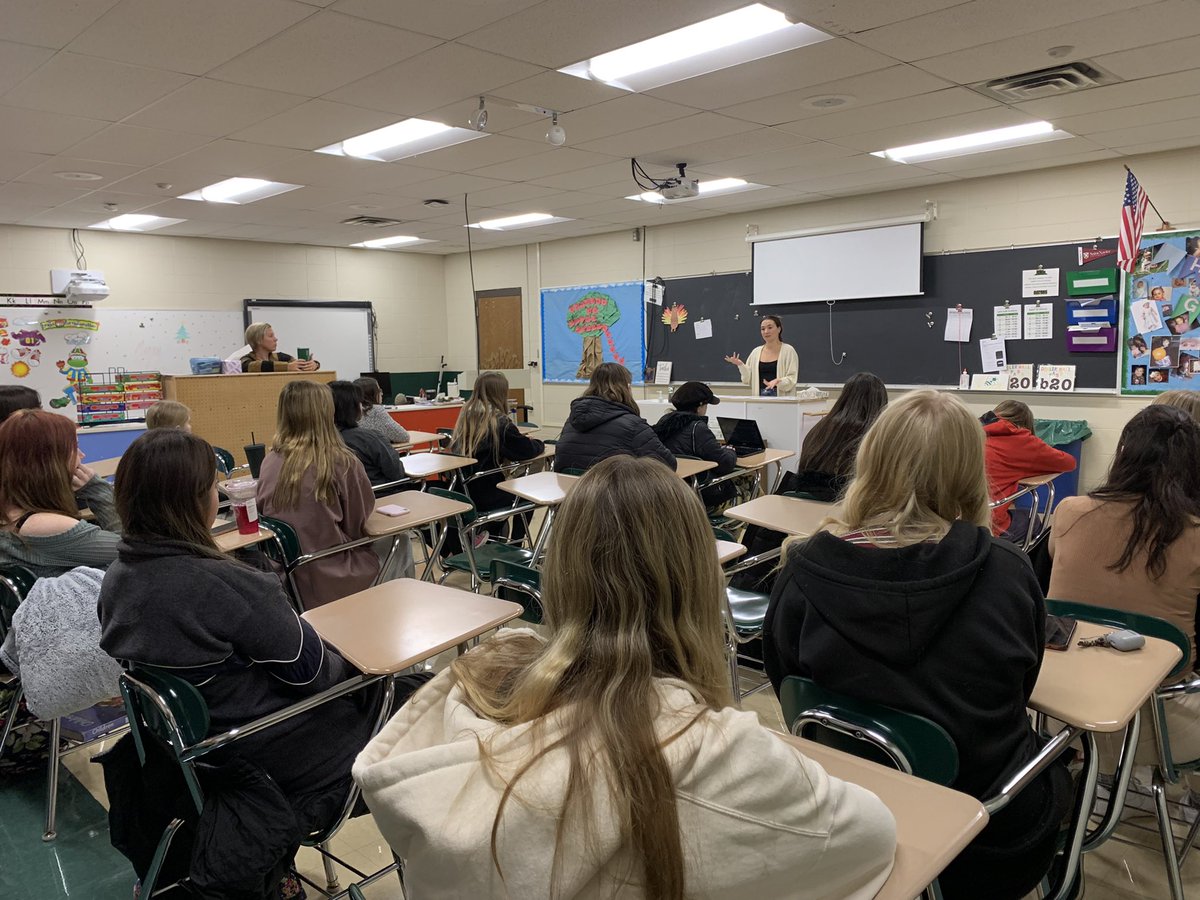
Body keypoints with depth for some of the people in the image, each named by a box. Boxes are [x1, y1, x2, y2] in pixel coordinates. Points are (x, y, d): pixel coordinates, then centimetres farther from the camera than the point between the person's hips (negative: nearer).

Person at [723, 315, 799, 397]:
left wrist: (778, 381, -24)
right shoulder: (756, 352, 12)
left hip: (781, 398, -3)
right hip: (760, 397, 3)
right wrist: (740, 365, -4)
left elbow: (792, 379, -6)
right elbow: (748, 379, 11)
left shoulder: (788, 350, 0)